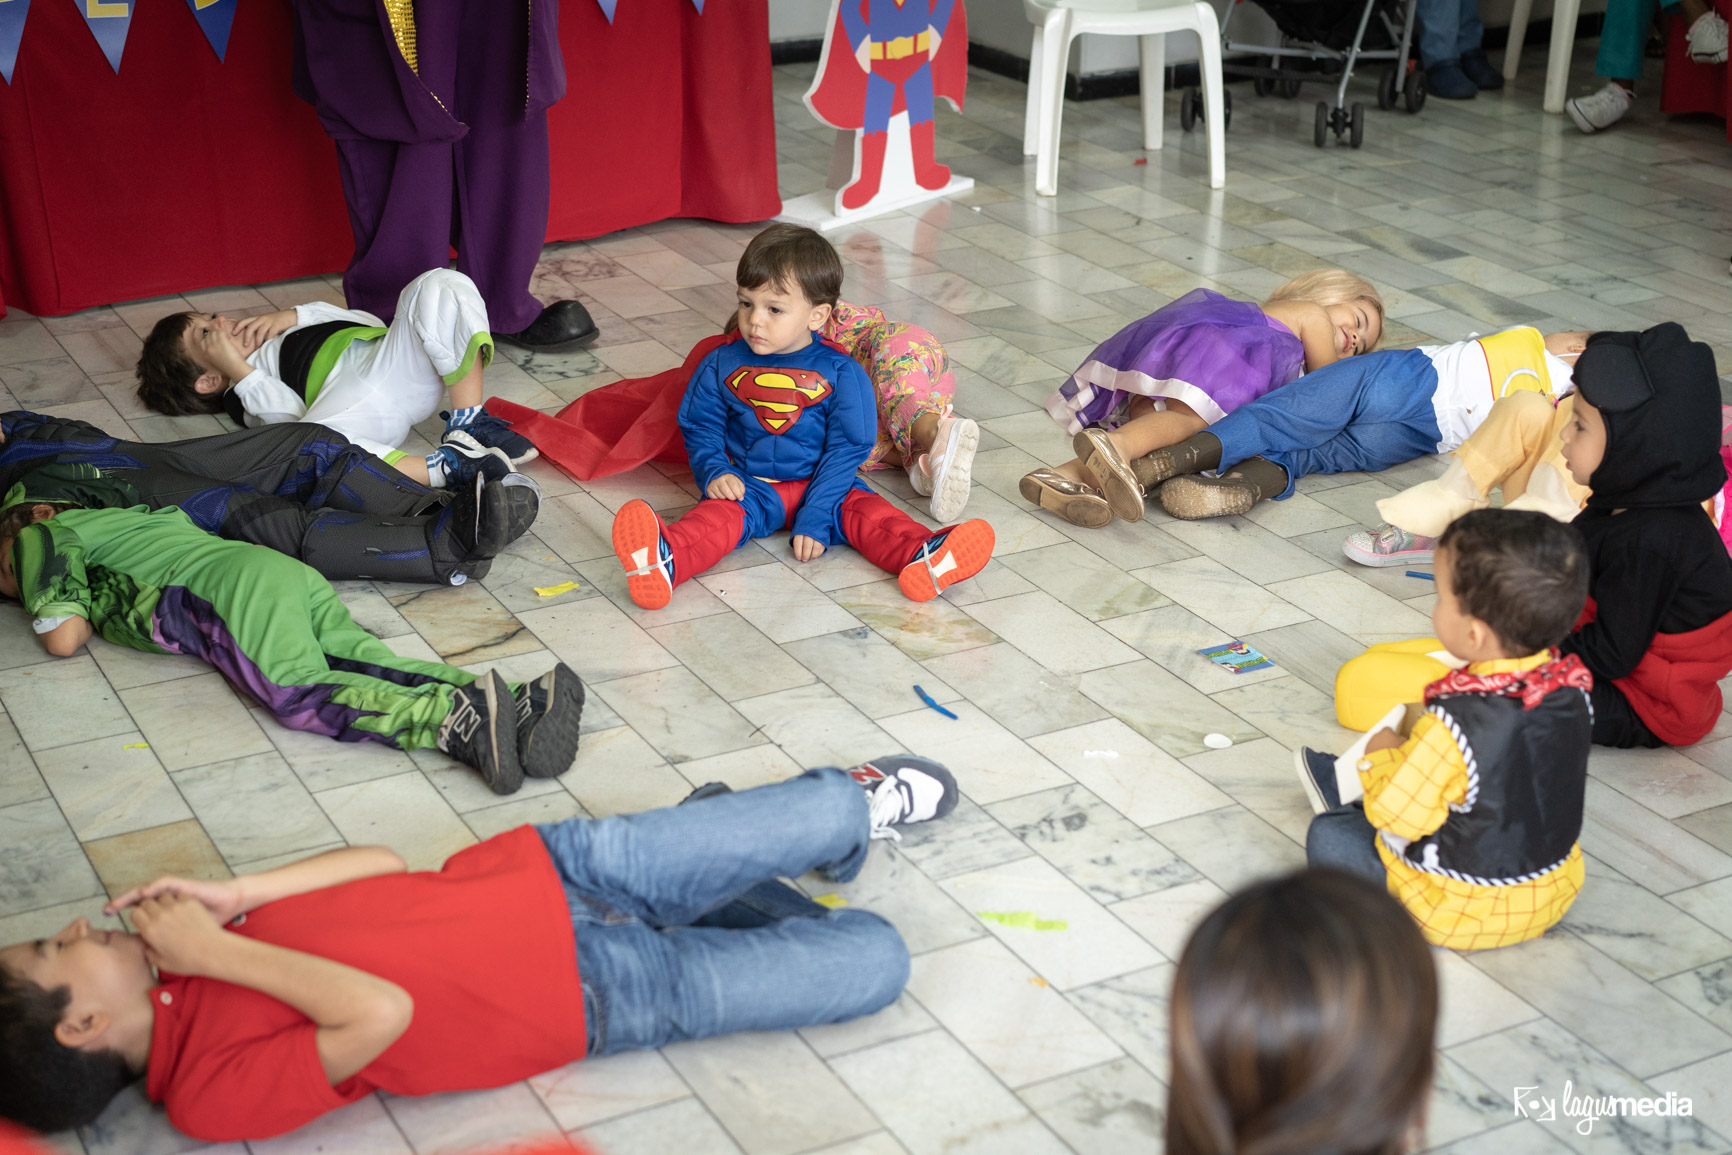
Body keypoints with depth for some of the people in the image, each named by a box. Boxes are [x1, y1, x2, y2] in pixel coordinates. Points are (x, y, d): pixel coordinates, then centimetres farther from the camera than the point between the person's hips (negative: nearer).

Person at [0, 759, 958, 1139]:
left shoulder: (180, 965, 4)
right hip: (592, 992, -6)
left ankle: (859, 806, 26)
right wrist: (222, 951, -23)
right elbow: (382, 1012, -32)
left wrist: (236, 899, -11)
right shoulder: (212, 1093, -18)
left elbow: (382, 864, 4)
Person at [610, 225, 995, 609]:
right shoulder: (722, 365, 1)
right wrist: (714, 473, -13)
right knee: (717, 515, -30)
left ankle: (919, 557, -52)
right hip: (747, 485, 0)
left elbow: (847, 448, -8)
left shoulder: (840, 372, -6)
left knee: (866, 511, -26)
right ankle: (665, 560, -60)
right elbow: (700, 427, 9)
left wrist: (815, 519, -17)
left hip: (820, 484, 1)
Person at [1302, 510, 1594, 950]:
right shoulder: (1571, 691, -13)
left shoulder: (1454, 727, -35)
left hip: (1464, 915, -7)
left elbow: (1395, 814, -23)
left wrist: (1383, 753, -5)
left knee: (1328, 836, 6)